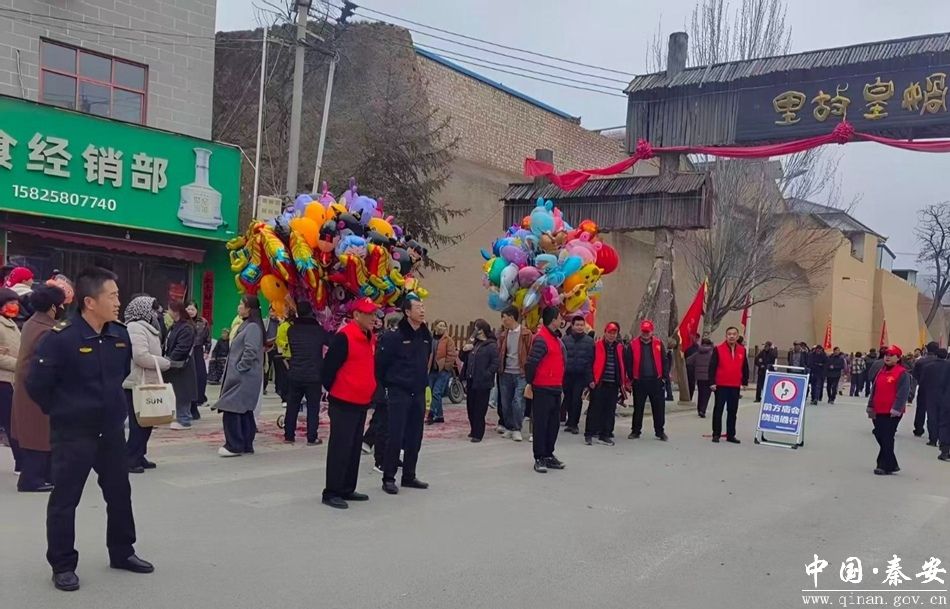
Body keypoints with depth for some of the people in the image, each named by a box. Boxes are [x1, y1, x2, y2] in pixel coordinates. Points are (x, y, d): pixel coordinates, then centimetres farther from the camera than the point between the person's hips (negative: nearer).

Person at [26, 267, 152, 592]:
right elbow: (36, 385, -14)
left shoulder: (120, 334, 0)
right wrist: (63, 411, -2)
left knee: (120, 494, 15)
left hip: (112, 430, 6)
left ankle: (122, 553, 31)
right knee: (64, 500, 4)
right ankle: (63, 565, 17)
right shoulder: (60, 337, -20)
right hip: (72, 434, -6)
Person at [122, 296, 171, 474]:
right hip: (138, 384, -10)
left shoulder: (143, 327, 18)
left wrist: (161, 362, 7)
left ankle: (138, 457, 21)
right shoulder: (136, 328, -15)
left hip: (146, 383, 10)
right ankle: (129, 459, 0)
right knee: (139, 423, -6)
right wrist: (165, 363, -15)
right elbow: (140, 356, -24)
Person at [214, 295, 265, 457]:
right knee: (244, 411, 12)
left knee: (232, 410, -10)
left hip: (243, 378, -10)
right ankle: (246, 445, 17)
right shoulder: (246, 325, 16)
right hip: (240, 377, 10)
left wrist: (239, 368, -17)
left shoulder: (252, 327, -15)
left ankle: (234, 446, -6)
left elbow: (251, 352, -23)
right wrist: (233, 370, 16)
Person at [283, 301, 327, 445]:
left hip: (294, 375, 3)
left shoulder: (291, 330, -2)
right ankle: (312, 438, 5)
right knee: (313, 407, 5)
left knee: (292, 406, 12)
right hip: (314, 375, -2)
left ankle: (288, 435, 17)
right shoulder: (319, 330, -7)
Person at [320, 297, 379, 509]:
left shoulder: (371, 338, 10)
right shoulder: (344, 337, -17)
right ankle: (331, 493, 4)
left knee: (355, 448, 14)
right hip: (343, 403, -8)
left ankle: (347, 489, 24)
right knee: (340, 448, -4)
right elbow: (329, 366, -16)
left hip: (362, 402, 8)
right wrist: (333, 389, -4)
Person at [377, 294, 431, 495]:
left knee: (415, 437, 11)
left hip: (418, 393, 6)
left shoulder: (426, 336, 7)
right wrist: (386, 385, -2)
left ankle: (409, 476, 22)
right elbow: (381, 363, -10)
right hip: (399, 393, -6)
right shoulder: (394, 336, -14)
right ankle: (388, 478, 6)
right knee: (396, 437, -5)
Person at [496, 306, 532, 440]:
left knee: (518, 402, -8)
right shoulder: (503, 335, 10)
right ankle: (508, 428, 21)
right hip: (505, 374, 5)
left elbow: (530, 353, -5)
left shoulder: (526, 334, -5)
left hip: (521, 374, -5)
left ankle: (517, 430, 3)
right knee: (505, 403, 9)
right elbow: (499, 353, 14)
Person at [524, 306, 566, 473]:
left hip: (555, 388, 9)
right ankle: (539, 458, 5)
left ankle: (548, 455, 24)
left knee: (554, 423, 14)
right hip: (542, 389, -9)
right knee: (541, 424, -2)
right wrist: (529, 384, -14)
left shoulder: (556, 338, 14)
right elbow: (530, 363, -20)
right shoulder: (541, 339, -17)